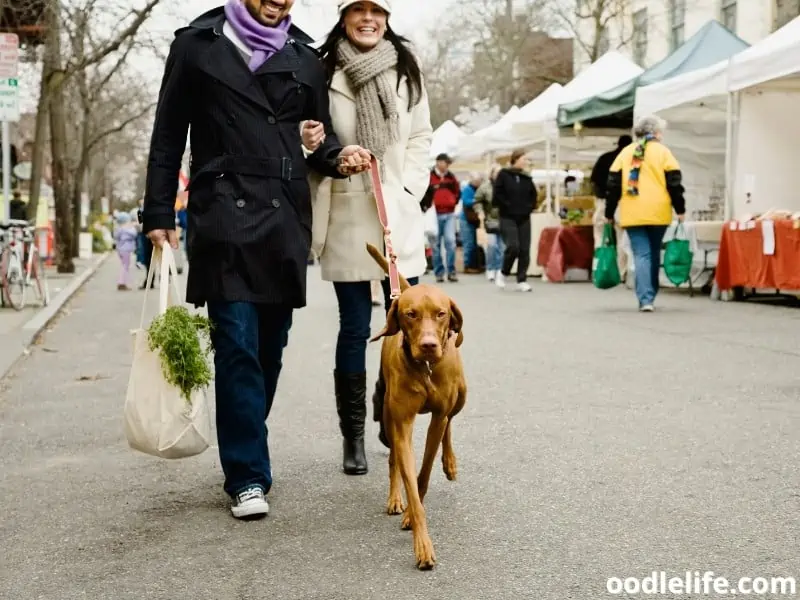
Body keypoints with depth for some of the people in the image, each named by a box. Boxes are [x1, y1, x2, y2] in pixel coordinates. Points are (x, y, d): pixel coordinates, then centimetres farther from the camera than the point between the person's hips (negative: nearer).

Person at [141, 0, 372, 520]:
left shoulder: (305, 58, 14)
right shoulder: (198, 45, 6)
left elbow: (318, 135, 20)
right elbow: (168, 136, 7)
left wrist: (338, 157, -3)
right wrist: (159, 215, 2)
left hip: (287, 220, 4)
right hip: (224, 217, -3)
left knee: (271, 344, 7)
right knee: (237, 344, -10)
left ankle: (246, 452, 23)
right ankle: (248, 476, -4)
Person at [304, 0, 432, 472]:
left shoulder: (406, 72, 6)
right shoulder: (323, 73, -1)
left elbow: (421, 138, 11)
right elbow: (311, 139, 7)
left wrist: (407, 190, 0)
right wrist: (309, 145, -15)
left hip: (400, 218, 2)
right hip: (347, 218, -2)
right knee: (354, 330, 1)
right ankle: (354, 437, 12)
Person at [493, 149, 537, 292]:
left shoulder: (527, 178, 10)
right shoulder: (503, 175, -4)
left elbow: (533, 195, 19)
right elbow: (497, 195, -9)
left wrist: (530, 207, 5)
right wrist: (507, 206, -9)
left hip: (524, 218, 5)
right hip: (508, 217, -5)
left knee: (524, 249, 0)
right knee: (513, 246, -18)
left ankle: (522, 280, 7)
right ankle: (503, 273, 6)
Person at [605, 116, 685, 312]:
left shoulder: (625, 153, 10)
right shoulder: (662, 152, 3)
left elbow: (613, 186, 8)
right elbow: (674, 184, -2)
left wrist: (609, 214, 12)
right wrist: (680, 210, 4)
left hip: (632, 214, 1)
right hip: (657, 213, -1)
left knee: (641, 255, -1)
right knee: (654, 254, 15)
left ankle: (645, 299, -15)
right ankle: (649, 297, 21)